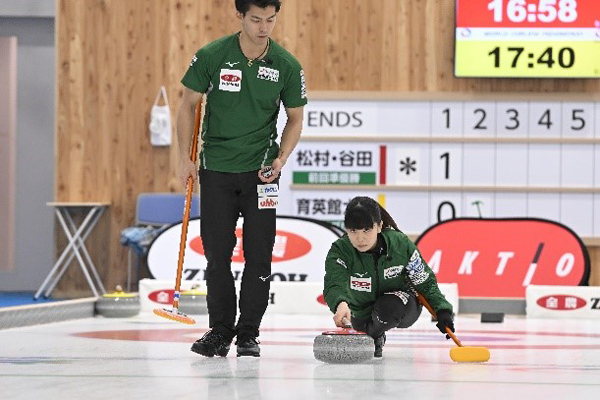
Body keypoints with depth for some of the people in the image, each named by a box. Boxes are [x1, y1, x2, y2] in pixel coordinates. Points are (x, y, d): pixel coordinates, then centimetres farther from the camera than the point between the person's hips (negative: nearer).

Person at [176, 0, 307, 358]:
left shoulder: (287, 66, -5)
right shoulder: (211, 57, -8)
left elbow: (295, 118, 6)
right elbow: (189, 105, 2)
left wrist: (281, 158, -8)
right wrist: (185, 158, -2)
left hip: (260, 170, 0)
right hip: (216, 168, 0)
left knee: (259, 253, -1)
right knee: (217, 251, 3)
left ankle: (249, 332, 9)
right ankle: (220, 330, 14)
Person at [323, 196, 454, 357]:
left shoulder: (401, 244, -23)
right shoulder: (340, 250, -25)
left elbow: (426, 283, -11)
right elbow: (334, 285, -42)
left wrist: (443, 311, -25)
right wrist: (340, 304, -66)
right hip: (362, 312, 3)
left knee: (388, 307, -34)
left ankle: (373, 335, -2)